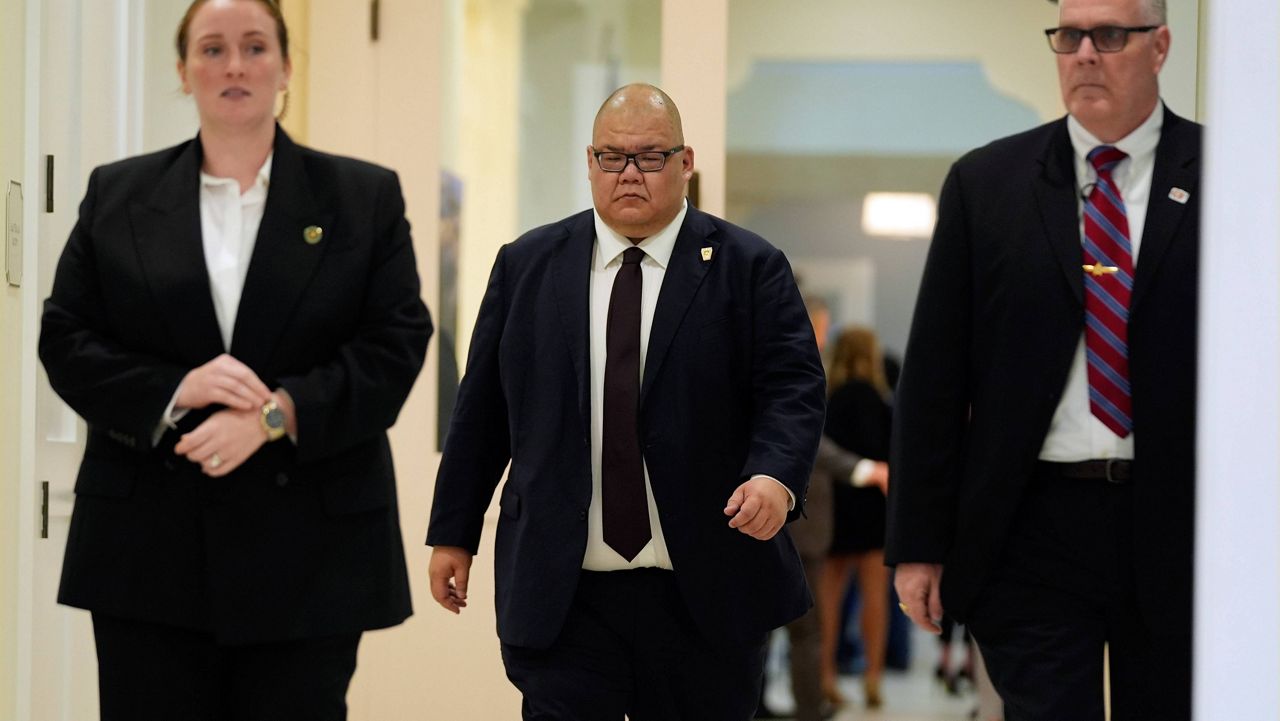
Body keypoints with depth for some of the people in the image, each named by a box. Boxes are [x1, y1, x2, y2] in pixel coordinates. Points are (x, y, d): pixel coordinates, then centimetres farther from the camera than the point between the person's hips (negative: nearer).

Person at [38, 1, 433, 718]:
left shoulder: (366, 197, 7)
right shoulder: (117, 195, 11)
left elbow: (397, 345, -2)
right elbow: (65, 339, 5)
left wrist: (277, 413, -16)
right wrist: (172, 390, -13)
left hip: (308, 554, -1)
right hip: (150, 549, 1)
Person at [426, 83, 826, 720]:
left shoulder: (749, 268, 3)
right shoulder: (527, 266, 9)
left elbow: (793, 388, -6)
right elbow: (481, 407, 11)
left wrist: (775, 476, -26)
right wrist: (453, 532, 9)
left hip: (703, 595, 0)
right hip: (560, 595, 1)